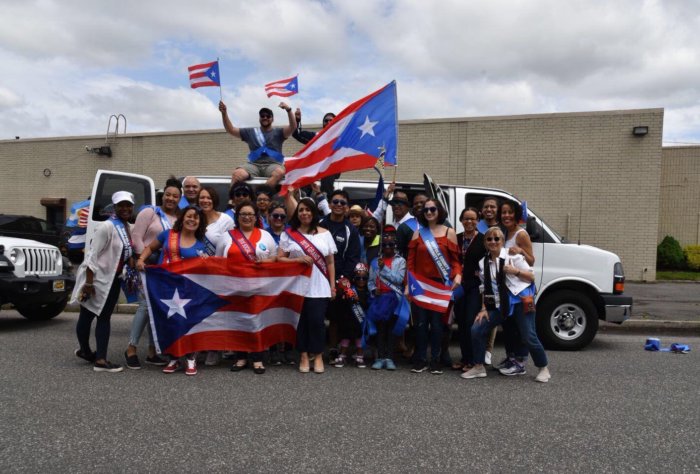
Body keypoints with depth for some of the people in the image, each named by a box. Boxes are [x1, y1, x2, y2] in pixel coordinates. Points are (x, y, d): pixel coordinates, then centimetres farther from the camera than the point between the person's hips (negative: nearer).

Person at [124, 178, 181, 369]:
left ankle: (152, 351, 15)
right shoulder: (149, 212, -1)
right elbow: (136, 237, -6)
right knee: (146, 305, -12)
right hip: (148, 265, -4)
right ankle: (131, 348, 1)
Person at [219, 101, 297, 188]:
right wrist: (224, 113, 2)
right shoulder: (250, 132, 21)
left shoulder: (278, 133, 16)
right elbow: (231, 130, 17)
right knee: (237, 174, -32)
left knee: (279, 172, -40)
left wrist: (288, 110, -16)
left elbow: (293, 127, 0)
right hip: (254, 164, 2)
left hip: (273, 164, -2)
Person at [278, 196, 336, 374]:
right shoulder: (288, 234, 5)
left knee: (316, 320, -3)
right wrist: (298, 259, -15)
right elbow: (280, 258, 1)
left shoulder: (324, 233, 8)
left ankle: (318, 355, 12)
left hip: (319, 286, 0)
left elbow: (330, 262, 8)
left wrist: (332, 285, 4)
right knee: (301, 320, 3)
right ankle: (304, 355, 16)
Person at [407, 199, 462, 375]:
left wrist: (457, 275, -15)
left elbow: (455, 259, 3)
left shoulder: (449, 232, 5)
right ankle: (420, 360, 13)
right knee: (420, 322, 3)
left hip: (441, 284, -1)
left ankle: (435, 360, 14)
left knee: (437, 322, 3)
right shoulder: (418, 233, 8)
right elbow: (411, 261, 6)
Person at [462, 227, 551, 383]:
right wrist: (484, 309, 4)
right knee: (476, 329, -4)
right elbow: (486, 289, 13)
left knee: (529, 338, -8)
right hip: (500, 305, 5)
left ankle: (543, 369, 19)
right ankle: (478, 367, 10)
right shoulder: (483, 263, 8)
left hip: (521, 301, -4)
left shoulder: (512, 256, -4)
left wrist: (515, 271, -17)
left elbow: (532, 277, -1)